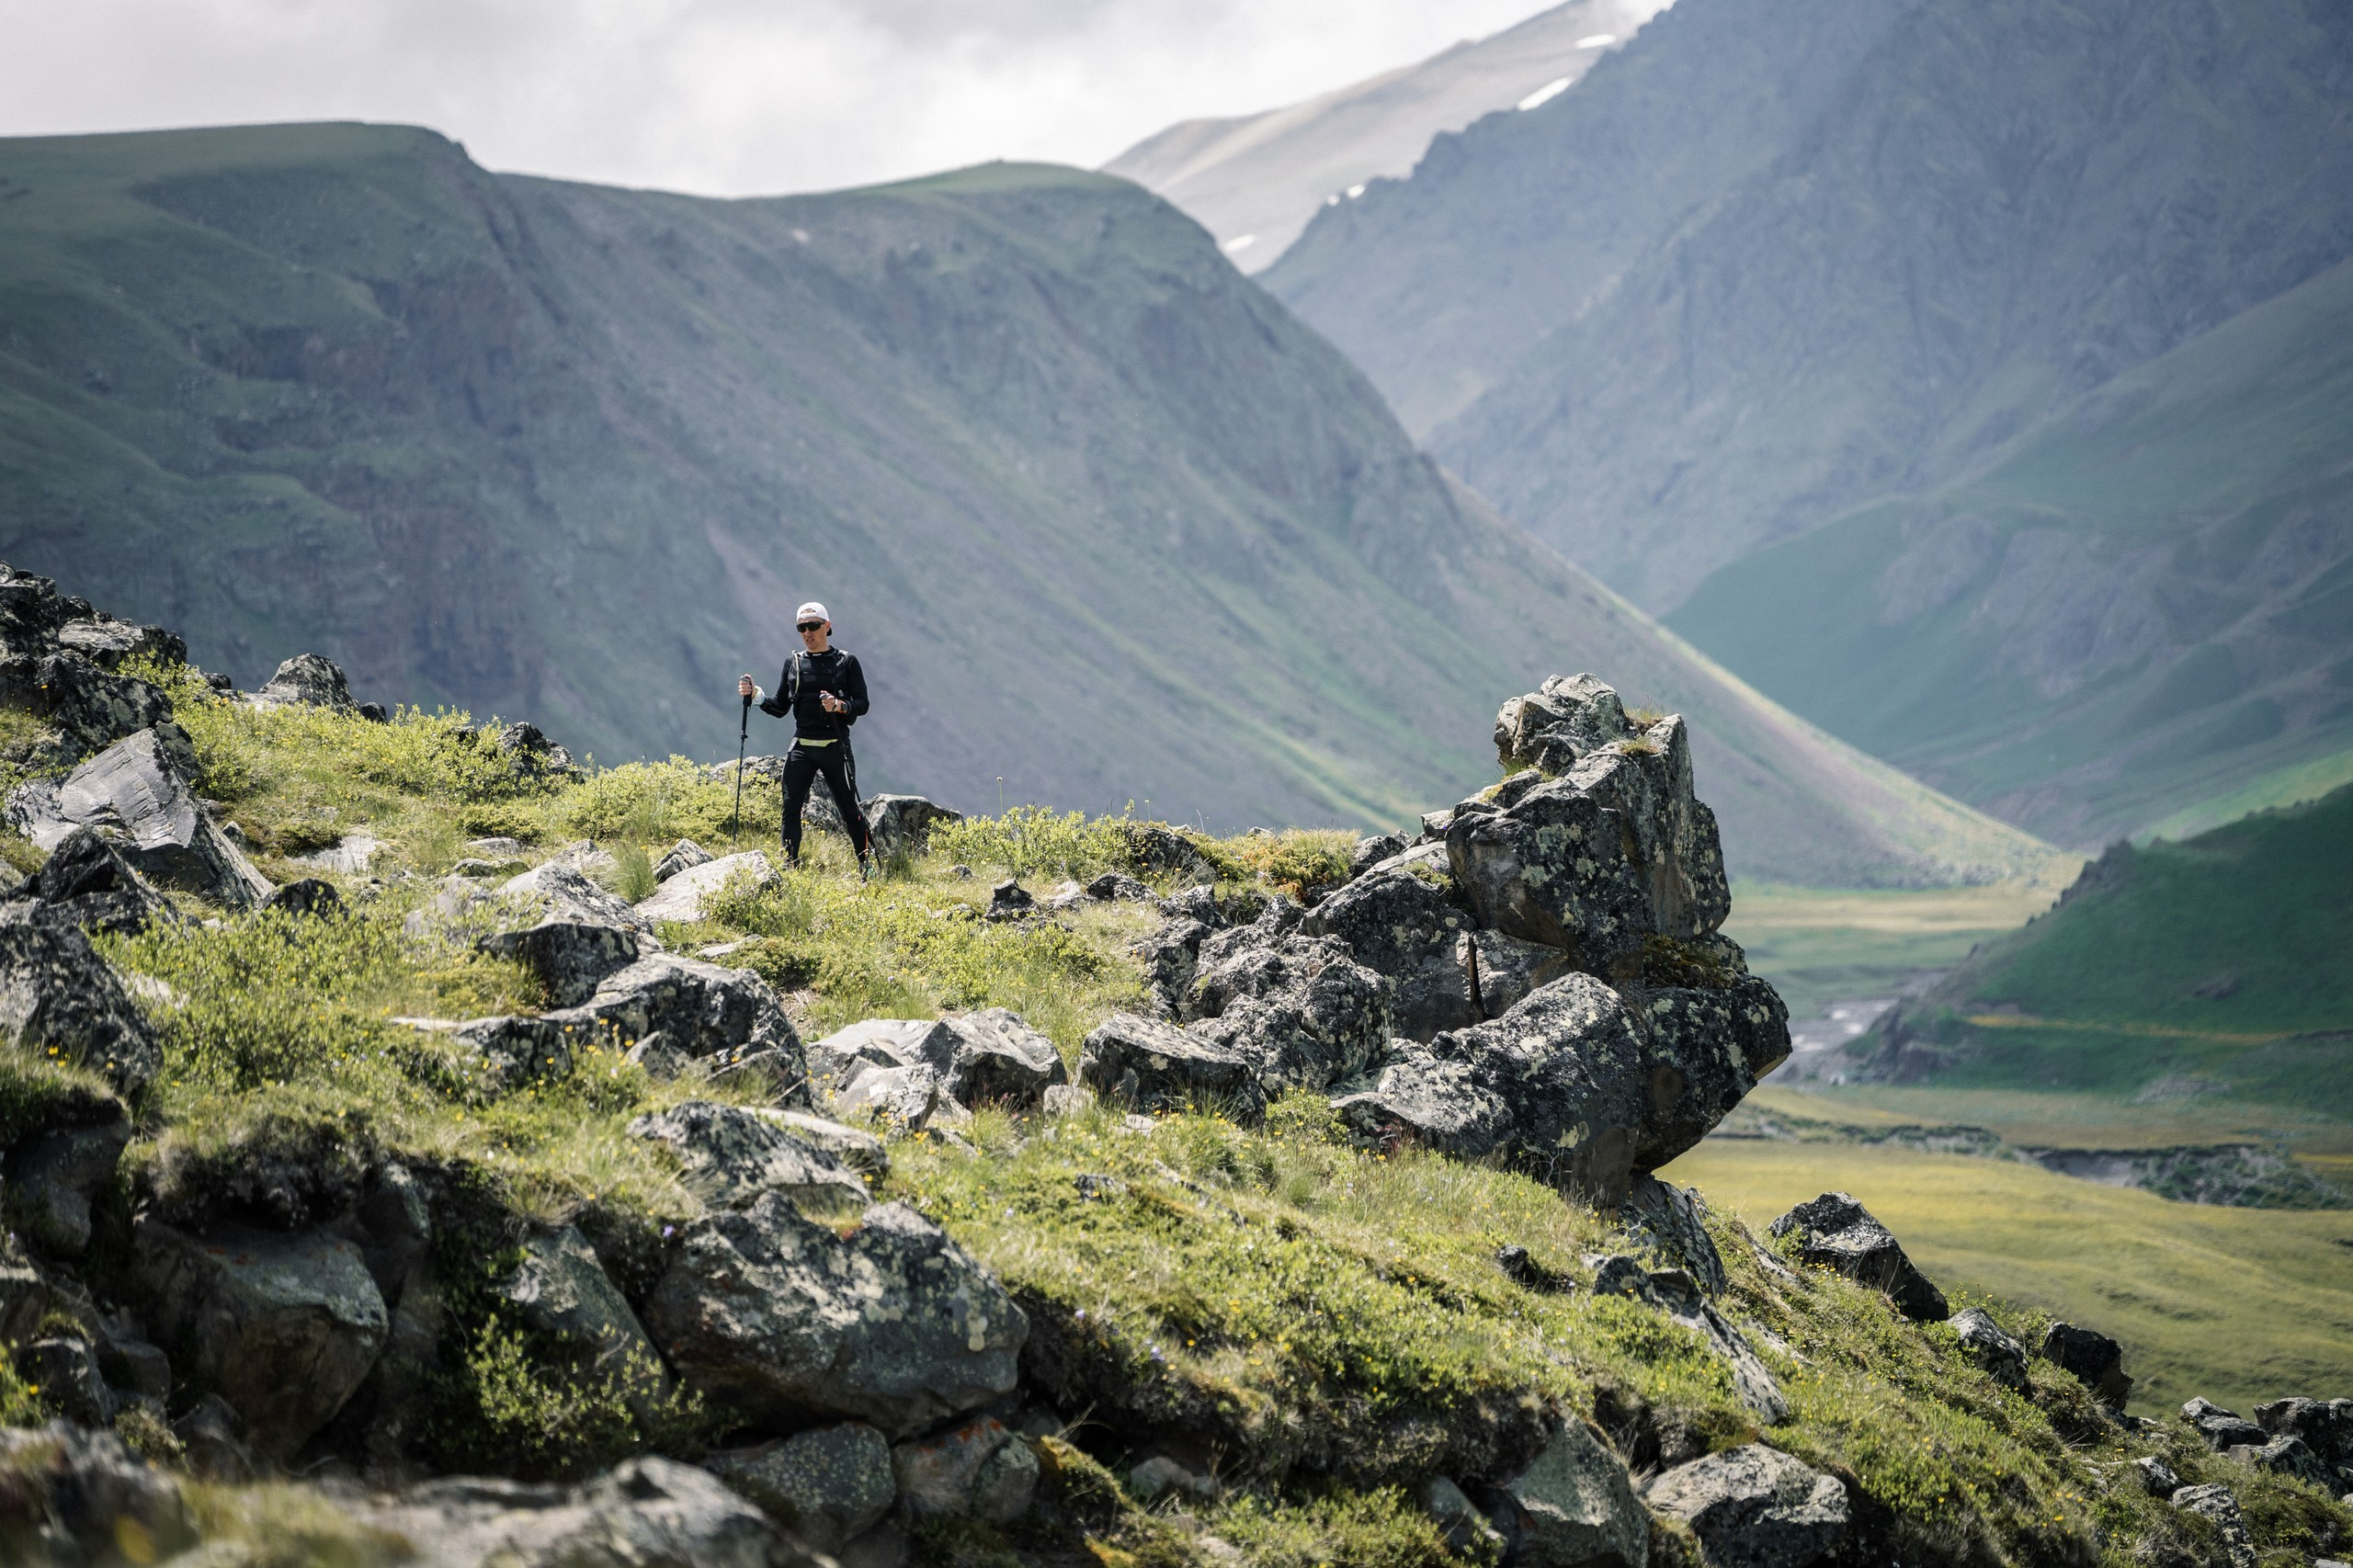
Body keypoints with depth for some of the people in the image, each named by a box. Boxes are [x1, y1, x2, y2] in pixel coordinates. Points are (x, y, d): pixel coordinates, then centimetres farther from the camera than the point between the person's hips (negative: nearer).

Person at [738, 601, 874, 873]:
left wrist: (839, 705, -21)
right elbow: (780, 708, 14)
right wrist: (756, 695, -3)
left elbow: (862, 703, -2)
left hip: (835, 748, -3)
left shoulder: (847, 662, 2)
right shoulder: (793, 663, 12)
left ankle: (868, 863, 15)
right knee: (791, 808, -6)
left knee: (849, 809, 1)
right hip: (801, 748, 3)